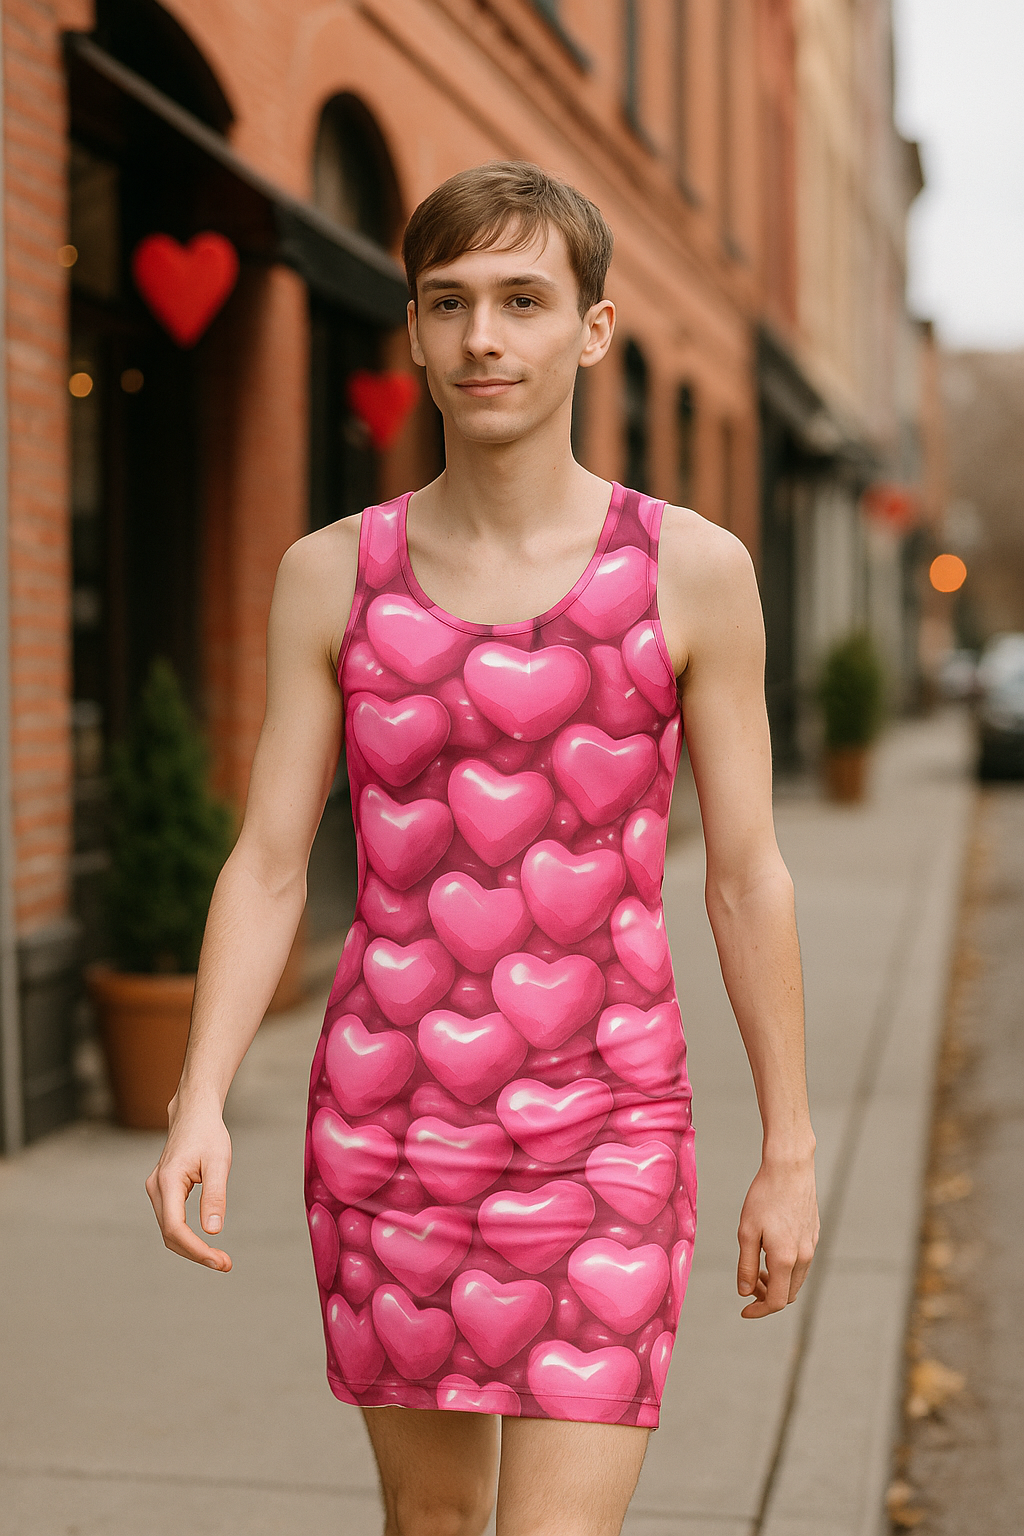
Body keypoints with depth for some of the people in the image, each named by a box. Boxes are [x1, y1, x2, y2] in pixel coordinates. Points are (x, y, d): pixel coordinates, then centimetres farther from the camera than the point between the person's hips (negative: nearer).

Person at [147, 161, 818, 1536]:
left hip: (603, 1140, -2)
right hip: (384, 1127, 3)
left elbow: (746, 874, -1)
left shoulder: (692, 570, -5)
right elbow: (267, 868, 0)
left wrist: (791, 1151, 1)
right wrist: (198, 1105, -13)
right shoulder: (334, 575, 0)